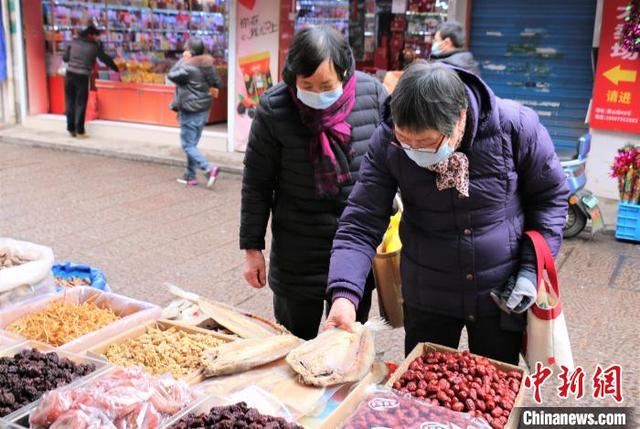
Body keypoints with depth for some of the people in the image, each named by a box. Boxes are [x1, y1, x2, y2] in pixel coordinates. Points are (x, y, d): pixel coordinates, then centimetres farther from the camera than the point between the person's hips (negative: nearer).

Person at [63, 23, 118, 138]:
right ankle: (79, 131, 8)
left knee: (70, 102, 12)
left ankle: (71, 129, 18)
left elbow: (65, 57, 8)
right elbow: (105, 59, 5)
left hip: (69, 75, 4)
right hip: (82, 77, -4)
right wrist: (116, 69, 18)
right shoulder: (94, 46, -3)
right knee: (81, 104, 4)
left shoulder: (73, 41, 6)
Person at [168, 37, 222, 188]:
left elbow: (171, 75, -9)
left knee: (188, 145, -1)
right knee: (193, 143, 16)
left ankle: (209, 168, -16)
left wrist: (183, 60, -6)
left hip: (190, 112, -8)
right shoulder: (209, 65, 4)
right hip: (204, 109, 8)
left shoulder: (188, 67, -18)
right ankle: (190, 176, 21)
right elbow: (218, 84, 10)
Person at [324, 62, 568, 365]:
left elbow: (550, 196, -4)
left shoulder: (516, 126, -20)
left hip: (502, 296, 0)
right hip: (427, 300, 1)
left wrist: (532, 268, -11)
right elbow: (361, 224, -17)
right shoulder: (386, 142, -19)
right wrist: (344, 295, -31)